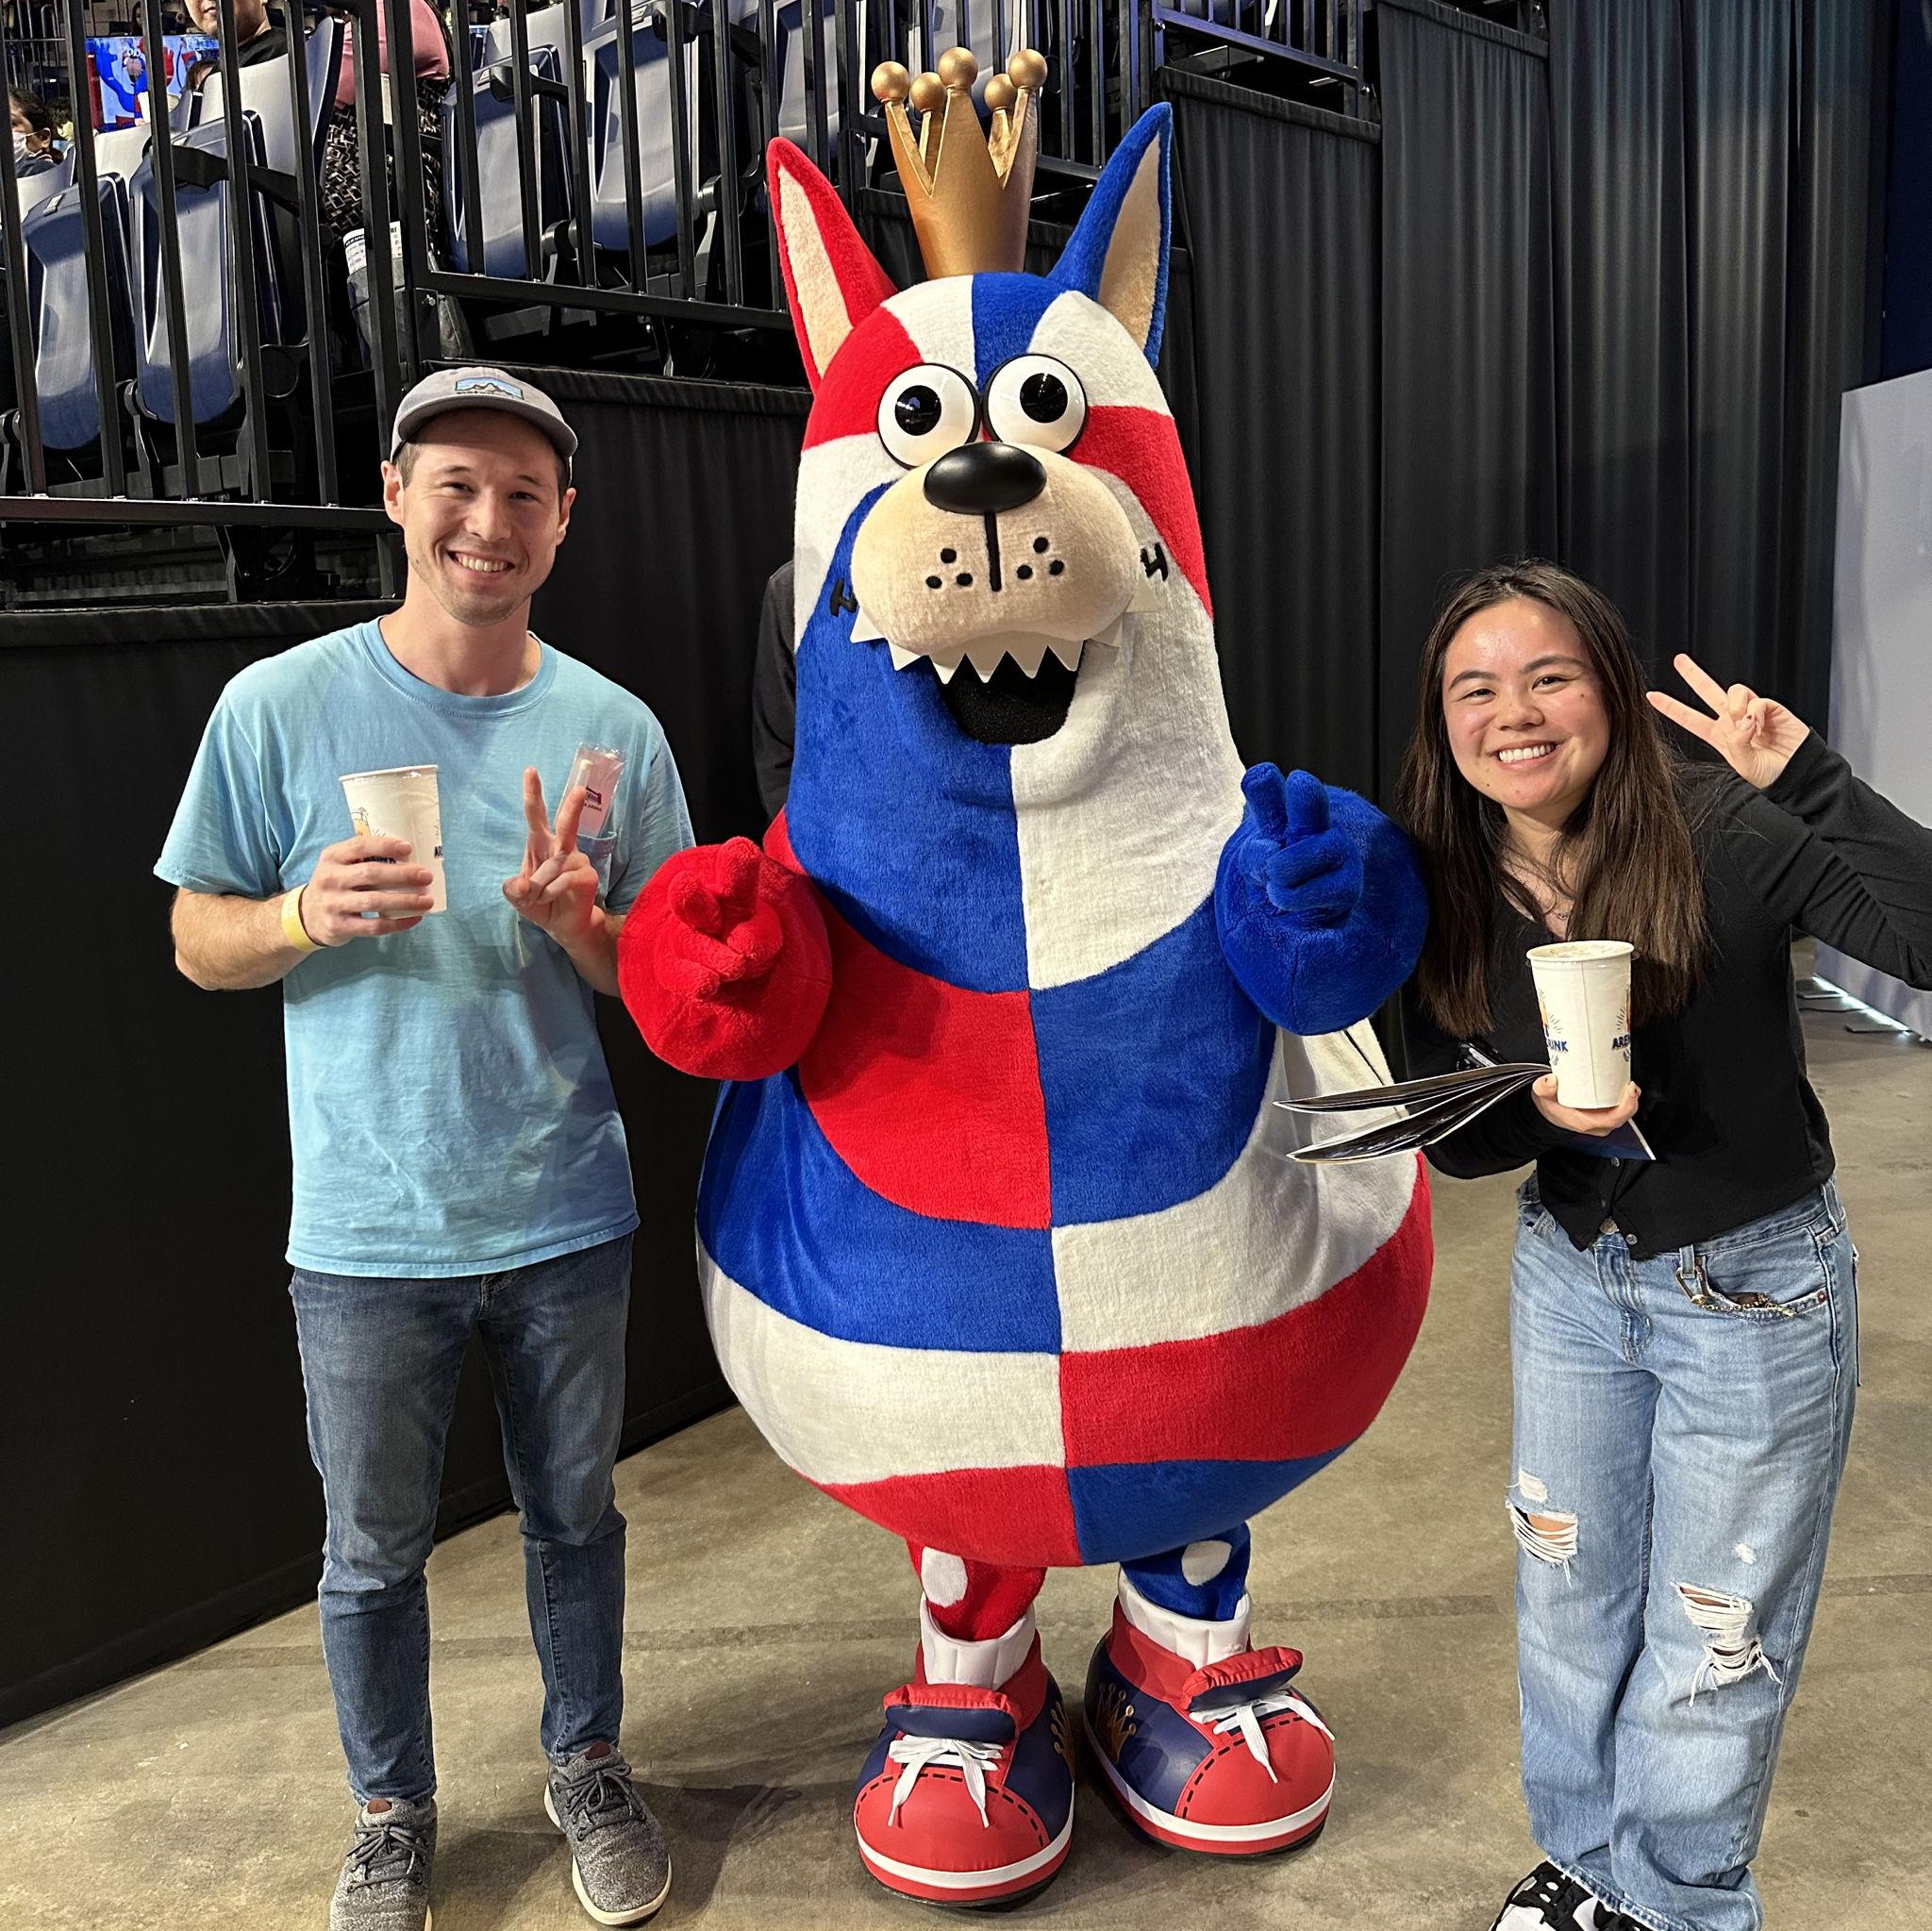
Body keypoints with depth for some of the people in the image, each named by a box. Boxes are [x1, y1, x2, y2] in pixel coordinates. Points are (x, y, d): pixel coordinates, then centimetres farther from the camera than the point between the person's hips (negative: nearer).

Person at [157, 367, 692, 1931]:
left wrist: (576, 922, -19)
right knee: (373, 1553, 15)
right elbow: (198, 941, 1)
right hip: (368, 1234, -1)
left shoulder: (612, 728, -2)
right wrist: (306, 916, -21)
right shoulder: (281, 707, -6)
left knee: (575, 1516, 18)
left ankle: (588, 1765, 43)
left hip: (565, 1220, 1)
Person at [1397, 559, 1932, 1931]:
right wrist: (1542, 1110, -24)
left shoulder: (1731, 833, -23)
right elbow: (1449, 1133, -4)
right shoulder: (1448, 885, -9)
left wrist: (1809, 779, -40)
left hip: (1754, 1287, -4)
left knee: (1707, 1645, 11)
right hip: (1570, 1270, 4)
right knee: (1568, 1601, 21)